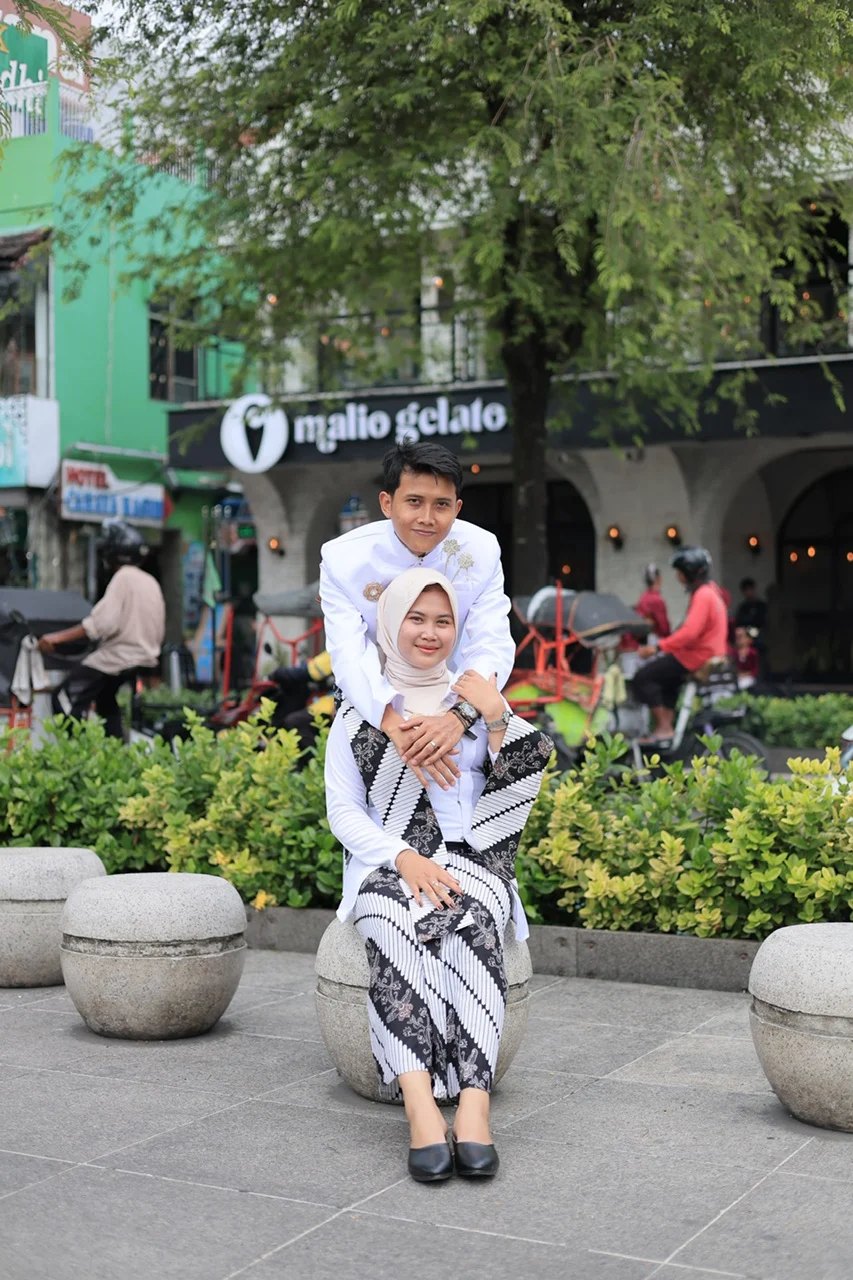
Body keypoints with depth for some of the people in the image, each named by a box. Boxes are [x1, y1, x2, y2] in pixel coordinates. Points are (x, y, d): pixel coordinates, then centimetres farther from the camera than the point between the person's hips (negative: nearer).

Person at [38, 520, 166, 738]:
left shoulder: (123, 577, -14)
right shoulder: (151, 582, 11)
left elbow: (103, 623, -24)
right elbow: (159, 631, 16)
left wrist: (58, 638, -23)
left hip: (119, 658, -9)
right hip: (147, 657, 9)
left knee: (65, 699, -9)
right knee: (105, 698, 32)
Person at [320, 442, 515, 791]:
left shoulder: (481, 551, -14)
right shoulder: (344, 558, -19)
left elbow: (492, 646, -23)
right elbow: (350, 657, -28)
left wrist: (459, 716, -44)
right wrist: (394, 725, -47)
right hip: (376, 707, -1)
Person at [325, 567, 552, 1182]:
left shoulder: (479, 699, 16)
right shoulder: (359, 709, 13)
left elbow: (516, 795, 8)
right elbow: (343, 810, 5)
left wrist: (499, 721, -6)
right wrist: (404, 858, -13)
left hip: (471, 860, 1)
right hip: (387, 866, -1)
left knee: (474, 922, -35)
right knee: (401, 923, -36)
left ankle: (474, 1103, -46)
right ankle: (421, 1107, -48)